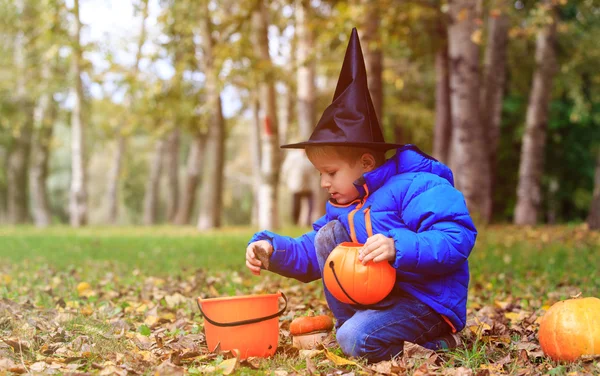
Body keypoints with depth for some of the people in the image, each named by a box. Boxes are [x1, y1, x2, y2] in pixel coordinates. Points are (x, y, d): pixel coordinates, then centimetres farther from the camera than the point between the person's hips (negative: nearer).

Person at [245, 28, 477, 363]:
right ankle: (355, 324, -7)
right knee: (327, 235, -4)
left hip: (427, 300, -8)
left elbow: (457, 239, -27)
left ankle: (433, 344, -5)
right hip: (377, 292, 8)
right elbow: (309, 257, 16)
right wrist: (273, 249, -2)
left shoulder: (415, 188, -17)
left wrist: (399, 248, -38)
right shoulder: (341, 208, 11)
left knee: (356, 341, -30)